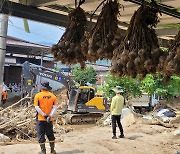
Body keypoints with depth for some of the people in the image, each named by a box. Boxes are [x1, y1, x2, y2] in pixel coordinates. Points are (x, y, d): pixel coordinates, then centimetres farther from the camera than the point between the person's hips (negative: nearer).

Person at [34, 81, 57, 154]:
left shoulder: (38, 95, -7)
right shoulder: (53, 96, 2)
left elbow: (36, 107, -13)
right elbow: (55, 107, -5)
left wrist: (43, 115, -11)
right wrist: (50, 115, -9)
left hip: (40, 119, -3)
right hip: (49, 119, 3)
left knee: (41, 135, 6)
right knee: (50, 134, 16)